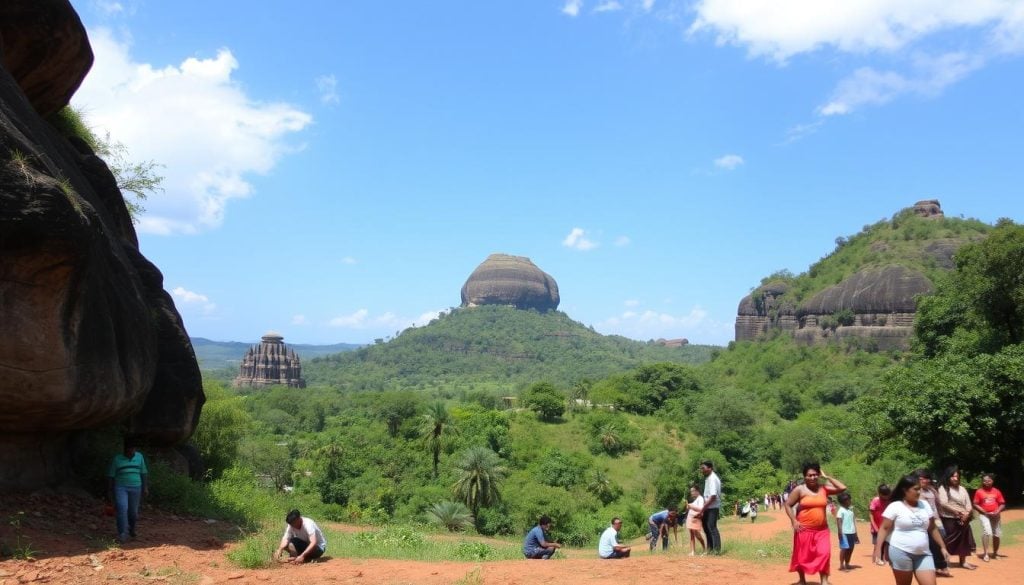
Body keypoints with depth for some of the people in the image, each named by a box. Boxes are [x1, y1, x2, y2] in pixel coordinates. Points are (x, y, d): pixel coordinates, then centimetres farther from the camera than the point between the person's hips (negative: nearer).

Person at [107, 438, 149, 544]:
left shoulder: (139, 457, 5)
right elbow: (110, 476, 3)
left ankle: (131, 529, 35)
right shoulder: (117, 459, -2)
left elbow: (144, 473, 10)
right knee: (122, 509, -18)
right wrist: (109, 491, 4)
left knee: (133, 511, 9)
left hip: (135, 488, 2)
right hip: (120, 487, -2)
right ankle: (122, 534, -16)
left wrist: (145, 487, 7)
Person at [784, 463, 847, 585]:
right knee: (802, 556, 7)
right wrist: (794, 521, -12)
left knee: (824, 553, -14)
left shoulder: (824, 489, 3)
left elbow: (842, 488, -5)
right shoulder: (799, 490, -5)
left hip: (821, 530, 2)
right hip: (804, 529, -2)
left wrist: (827, 477, -3)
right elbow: (787, 505, -2)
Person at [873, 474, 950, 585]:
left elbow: (933, 528, 17)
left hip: (923, 554, 5)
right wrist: (878, 549, -16)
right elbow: (884, 529, -8)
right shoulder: (895, 507, -7)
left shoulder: (925, 505, 9)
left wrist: (942, 547, 15)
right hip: (901, 553, -5)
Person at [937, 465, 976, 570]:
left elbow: (968, 503, 10)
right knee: (947, 541, -7)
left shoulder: (962, 489, 13)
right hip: (948, 520, -6)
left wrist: (966, 513, -10)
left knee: (963, 541, 13)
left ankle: (963, 562, 27)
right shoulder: (943, 488, -5)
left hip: (963, 519, 6)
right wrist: (958, 512, -20)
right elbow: (943, 503, -16)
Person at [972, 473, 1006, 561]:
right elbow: (975, 505, -4)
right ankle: (985, 554, -13)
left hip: (995, 516, 4)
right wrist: (985, 512, -14)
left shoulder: (997, 491, 3)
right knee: (987, 532, -20)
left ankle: (995, 553, 31)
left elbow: (1002, 504, 6)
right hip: (983, 515, -4)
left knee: (997, 534, 11)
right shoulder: (979, 492, -4)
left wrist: (997, 511, -12)